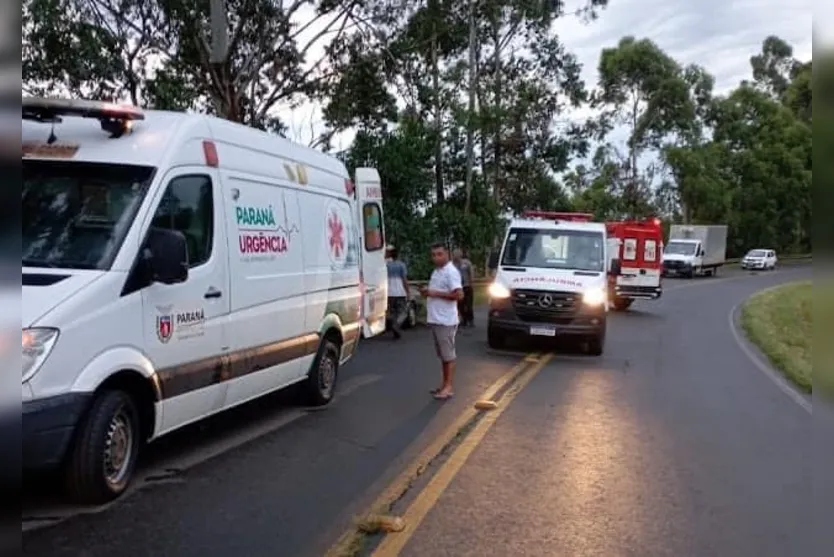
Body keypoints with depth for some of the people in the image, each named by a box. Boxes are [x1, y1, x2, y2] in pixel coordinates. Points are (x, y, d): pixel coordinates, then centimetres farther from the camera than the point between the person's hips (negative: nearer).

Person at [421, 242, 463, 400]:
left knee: (448, 354, -3)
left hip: (446, 320, -9)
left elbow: (458, 294, -23)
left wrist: (435, 293, -20)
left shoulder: (451, 272, -14)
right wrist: (427, 291, 5)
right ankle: (444, 384, 22)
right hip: (435, 319, 9)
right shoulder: (436, 271, 15)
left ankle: (448, 387, 1)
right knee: (442, 354, 15)